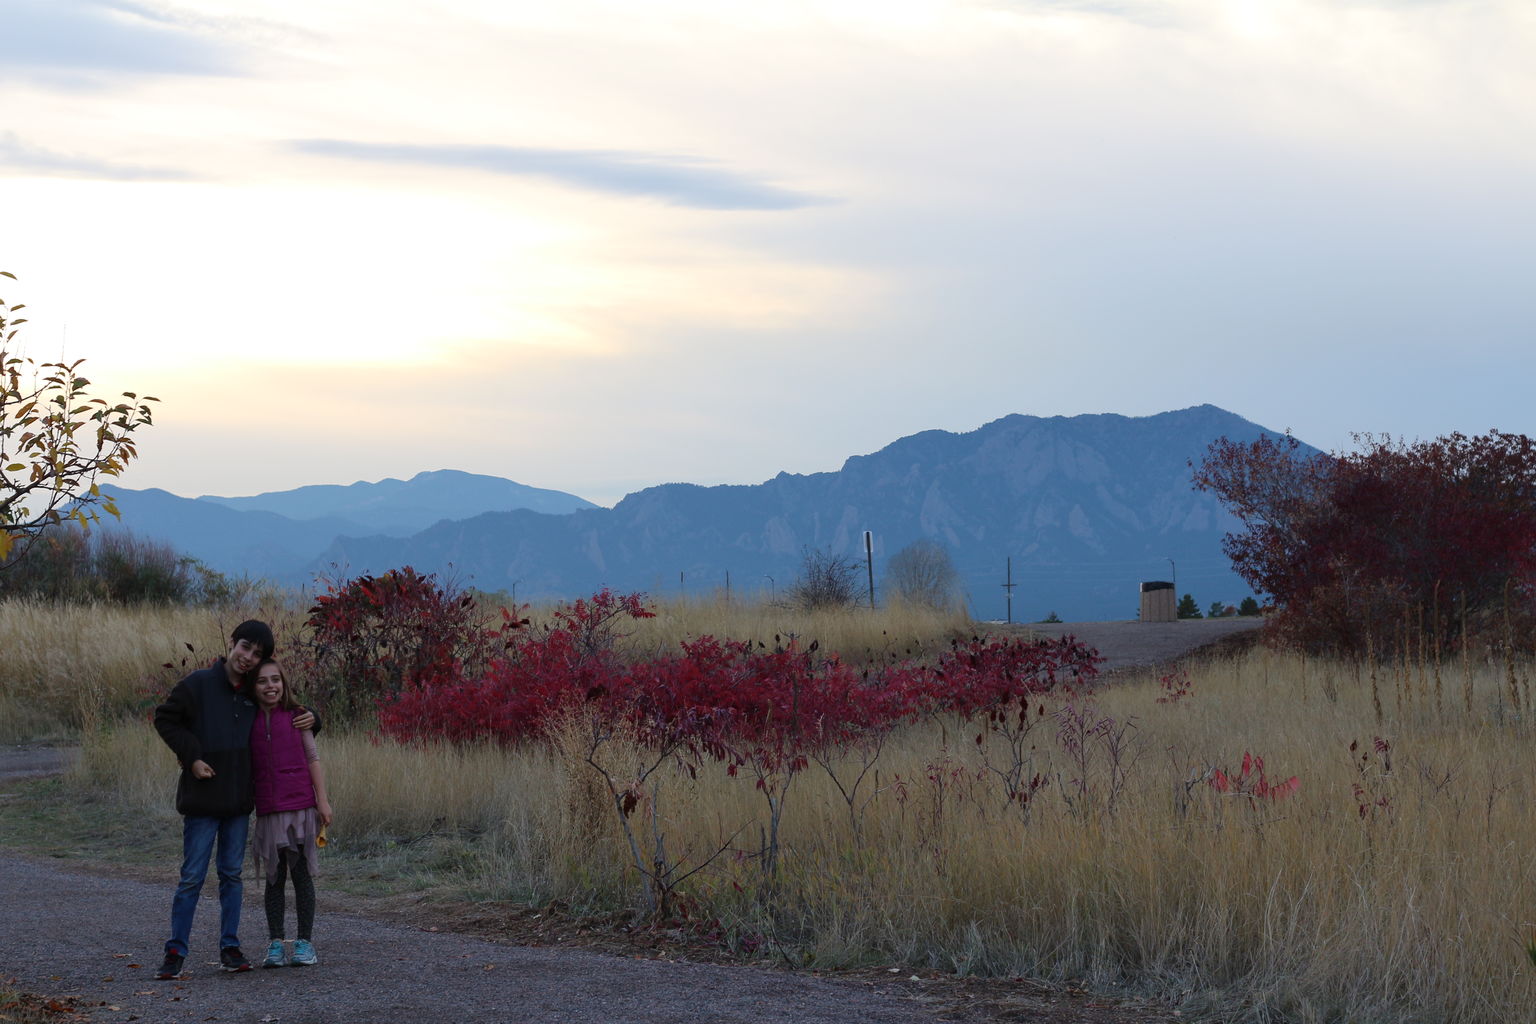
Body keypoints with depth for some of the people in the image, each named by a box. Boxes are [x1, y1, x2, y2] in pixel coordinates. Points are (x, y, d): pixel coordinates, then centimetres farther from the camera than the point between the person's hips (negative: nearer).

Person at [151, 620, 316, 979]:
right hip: (202, 798, -5)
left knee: (232, 874, 10)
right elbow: (165, 719, -2)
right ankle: (175, 952, 2)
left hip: (239, 801, 5)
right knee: (192, 876, -3)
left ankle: (230, 948, 17)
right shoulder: (198, 684, -8)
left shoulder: (255, 694, 6)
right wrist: (192, 757, -11)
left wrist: (308, 719, 0)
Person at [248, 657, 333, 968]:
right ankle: (275, 944, 10)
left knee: (301, 873, 2)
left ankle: (305, 942, 7)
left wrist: (323, 801, -3)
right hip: (268, 811, 2)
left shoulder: (296, 716, 1)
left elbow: (313, 758, 2)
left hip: (301, 806, -2)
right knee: (274, 877, 6)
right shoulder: (248, 721, 6)